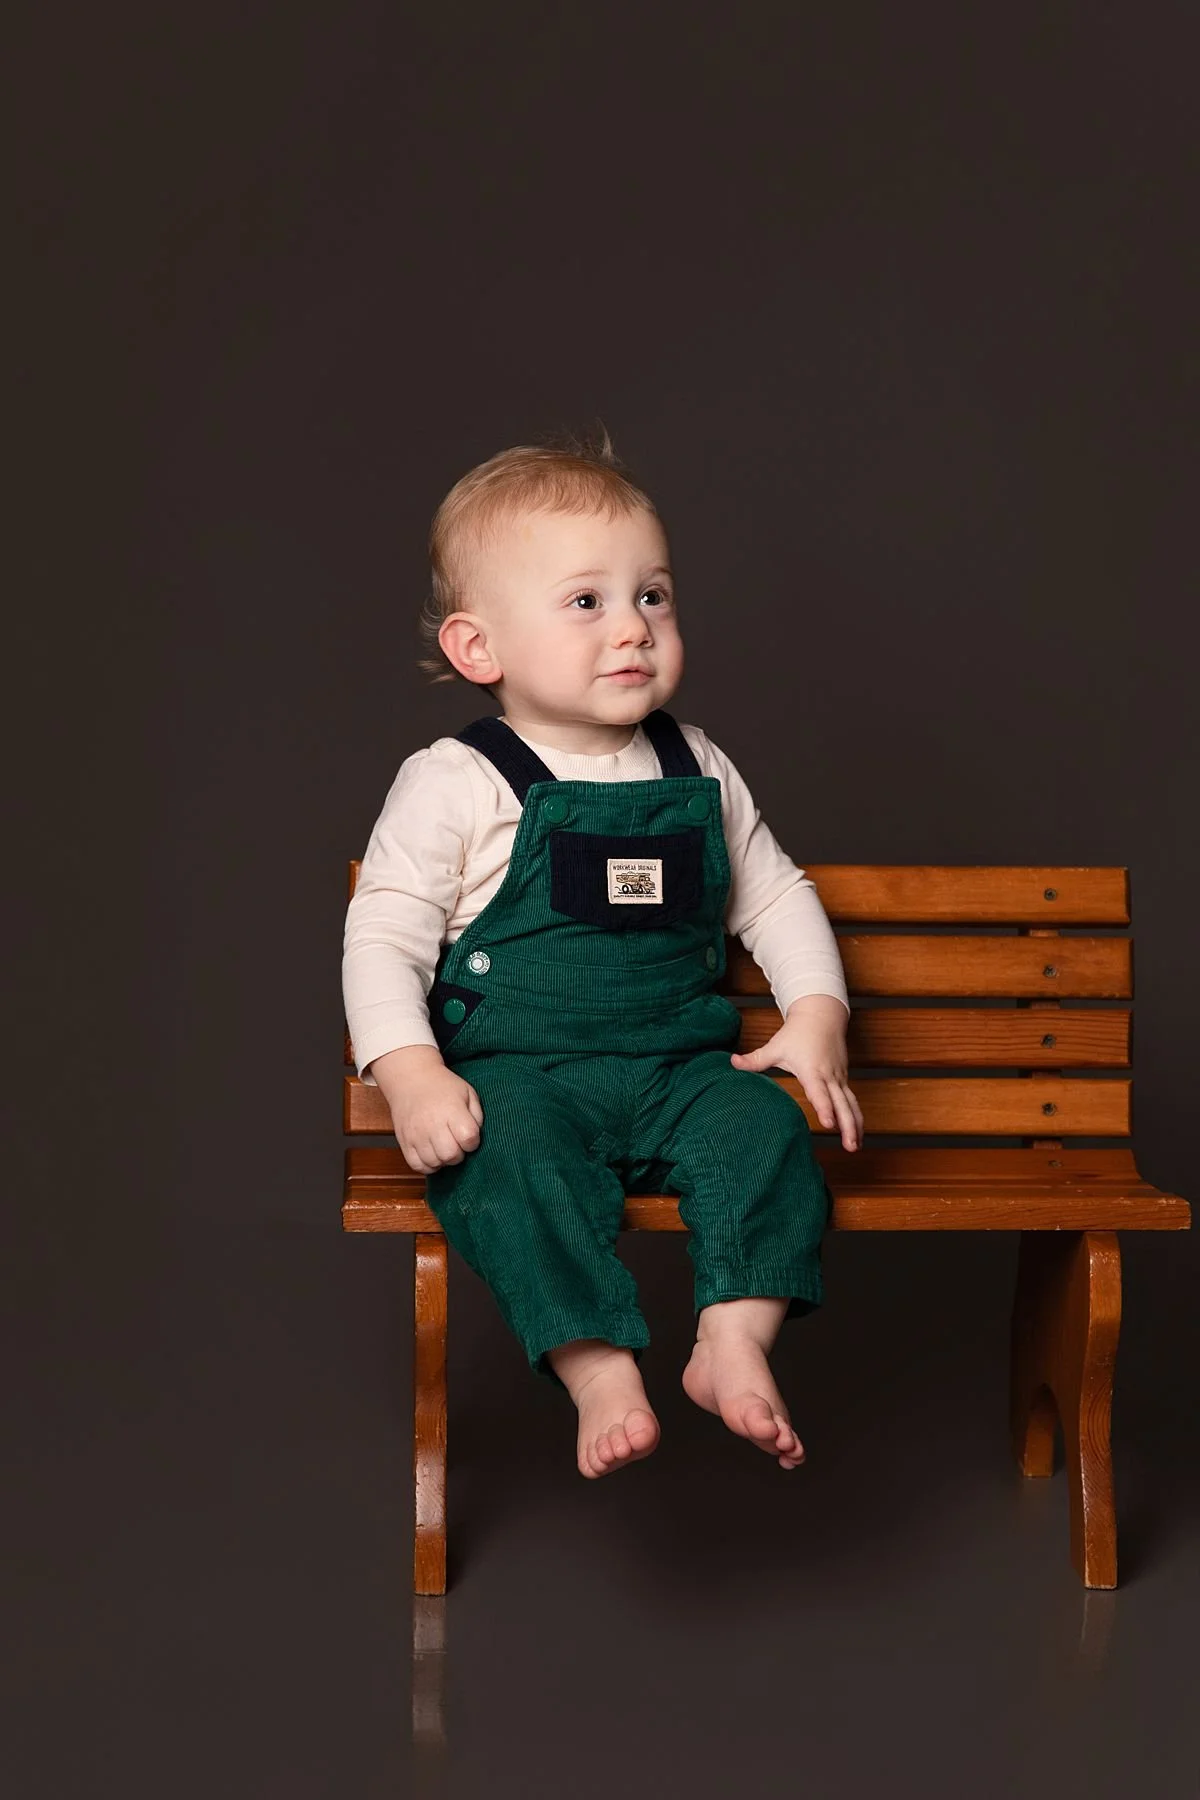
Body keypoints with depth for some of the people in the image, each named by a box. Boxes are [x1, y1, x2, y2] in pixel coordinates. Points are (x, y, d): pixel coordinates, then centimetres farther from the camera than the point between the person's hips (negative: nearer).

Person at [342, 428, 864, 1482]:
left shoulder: (697, 772, 10)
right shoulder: (455, 785, -4)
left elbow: (776, 897, 18)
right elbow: (384, 937, -6)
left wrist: (816, 1020, 4)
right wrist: (411, 1075, -19)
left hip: (682, 1065, 4)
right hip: (517, 1070, -3)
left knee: (764, 1128, -24)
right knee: (517, 1158, -33)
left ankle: (736, 1344, -23)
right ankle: (602, 1373, -31)